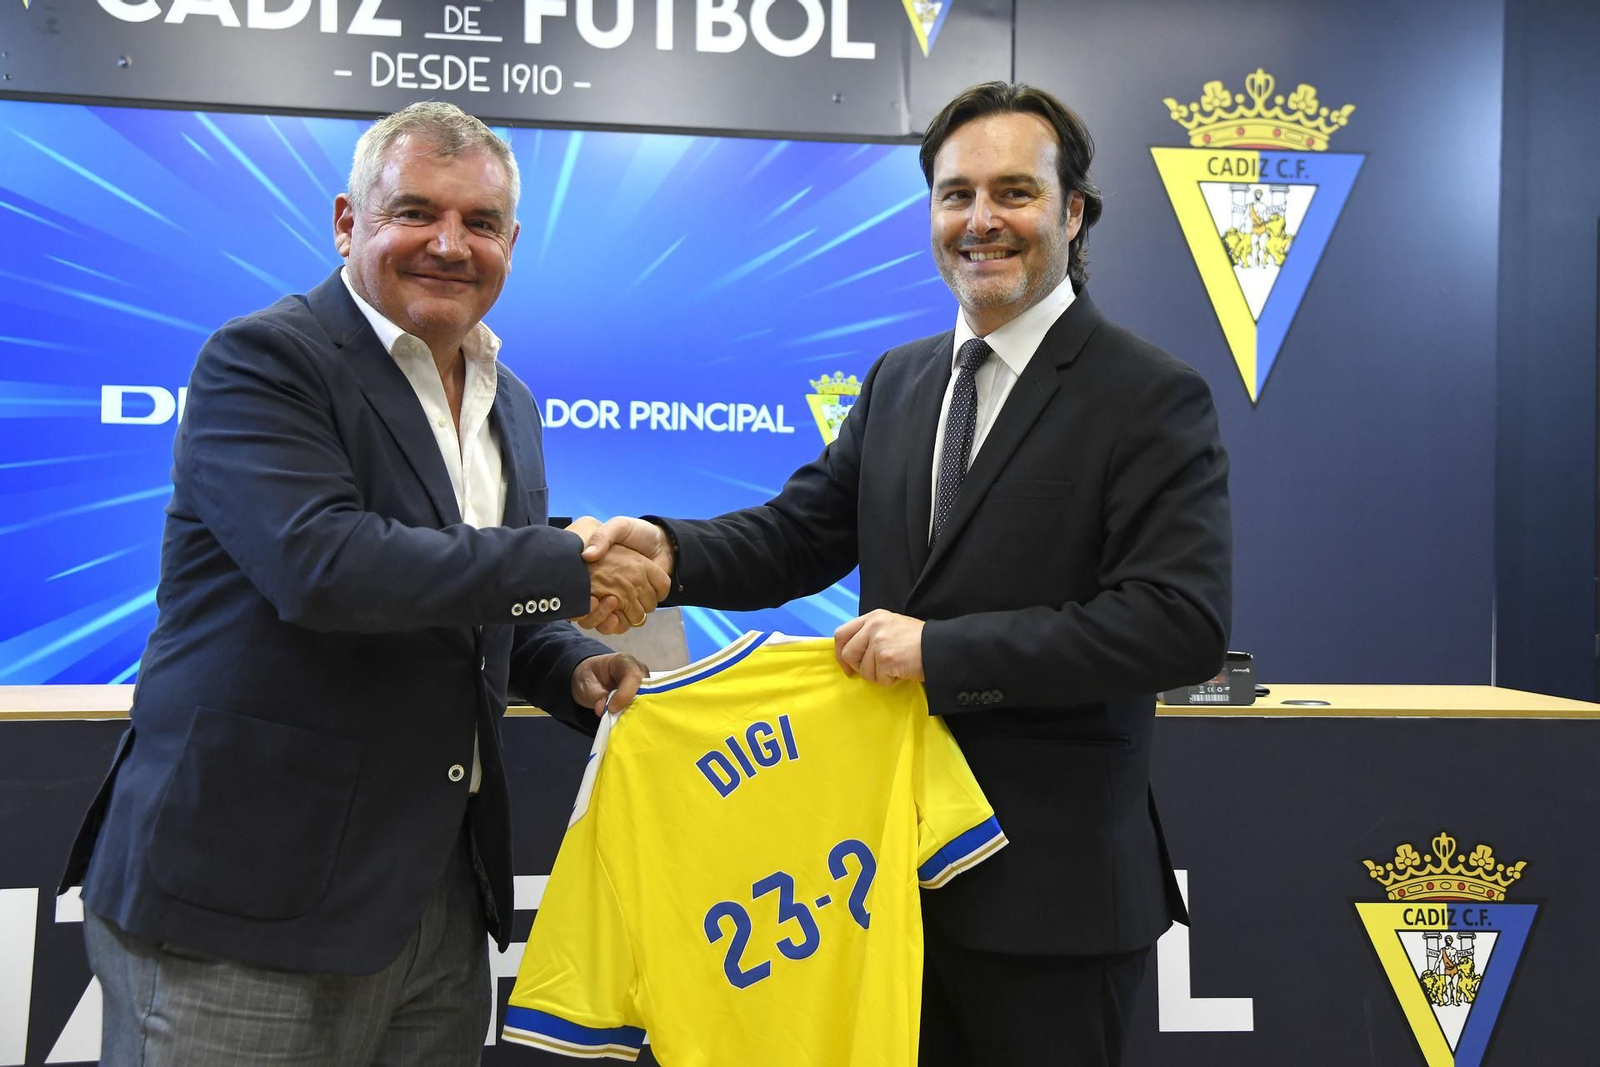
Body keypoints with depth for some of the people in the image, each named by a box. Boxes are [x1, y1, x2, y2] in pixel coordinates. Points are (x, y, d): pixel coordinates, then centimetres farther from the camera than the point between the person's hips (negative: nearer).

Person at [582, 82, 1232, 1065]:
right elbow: (802, 534, 8)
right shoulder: (899, 380, 9)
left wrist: (943, 649, -23)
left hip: (1049, 889, -5)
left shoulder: (1154, 398, -11)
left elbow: (1184, 623, -20)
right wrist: (673, 551, -14)